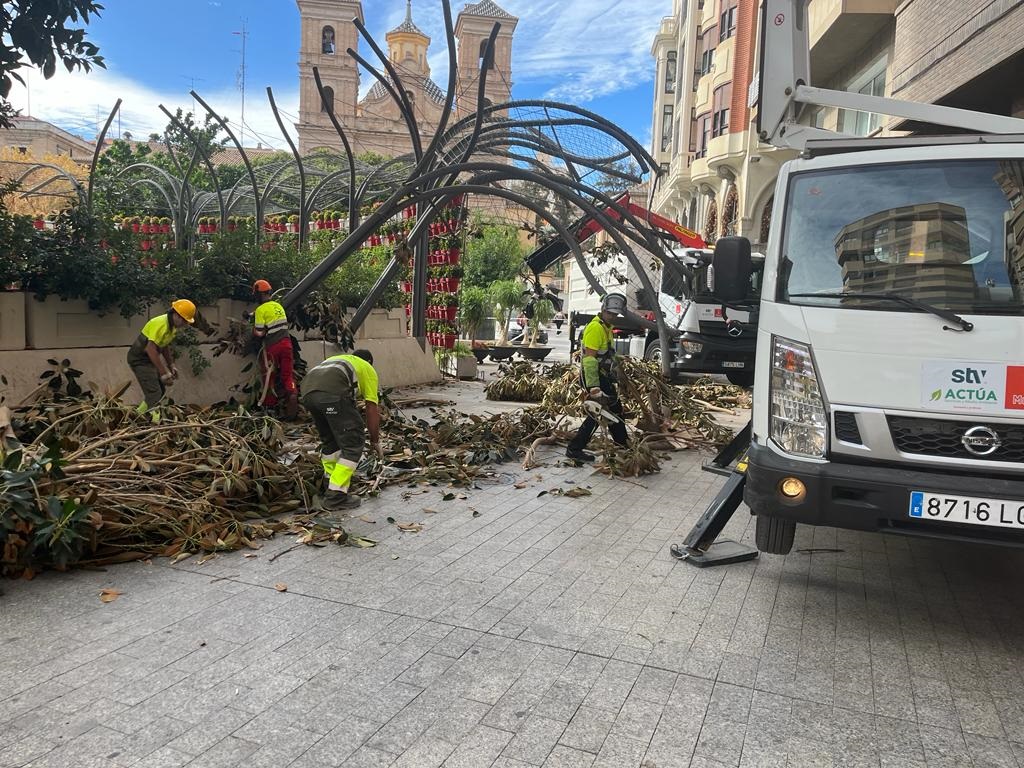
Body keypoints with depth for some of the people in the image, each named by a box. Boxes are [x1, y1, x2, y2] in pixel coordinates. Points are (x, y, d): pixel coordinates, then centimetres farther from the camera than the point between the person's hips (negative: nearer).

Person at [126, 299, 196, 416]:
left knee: (161, 391, 15)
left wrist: (171, 365, 11)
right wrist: (164, 374, -29)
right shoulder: (160, 324, -27)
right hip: (139, 359, -10)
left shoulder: (173, 326, 4)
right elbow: (151, 349, -31)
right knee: (154, 394, -18)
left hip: (149, 358, 10)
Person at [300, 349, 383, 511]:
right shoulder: (367, 369, 28)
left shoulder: (336, 359, 43)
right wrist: (375, 441, 30)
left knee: (329, 440, 26)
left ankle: (331, 482, 35)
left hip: (307, 391, 7)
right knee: (353, 444, 4)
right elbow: (372, 408, 20)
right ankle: (336, 496, 1)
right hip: (332, 392, -6)